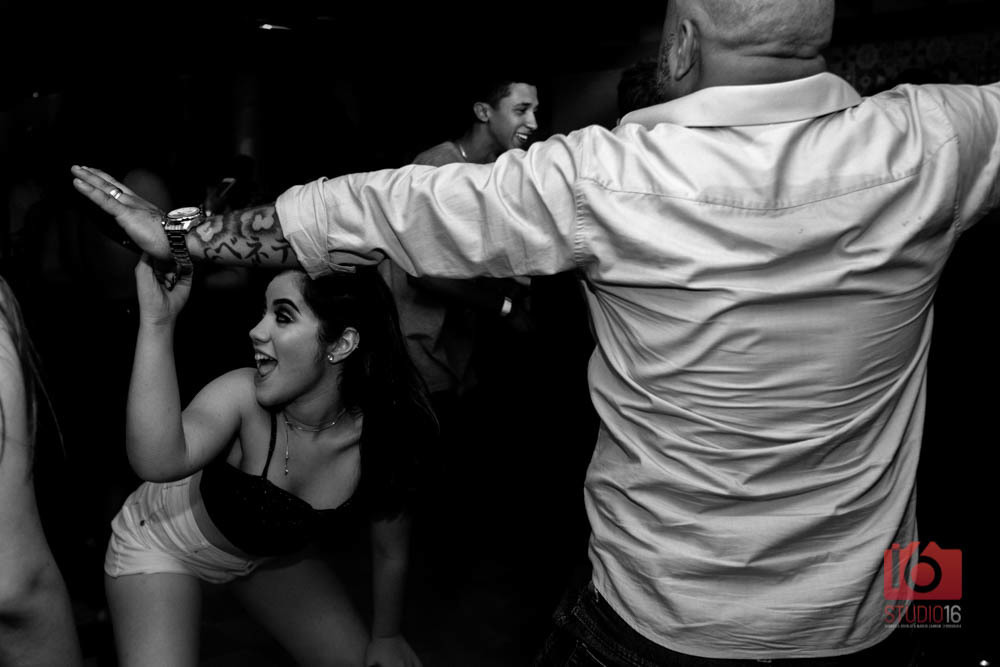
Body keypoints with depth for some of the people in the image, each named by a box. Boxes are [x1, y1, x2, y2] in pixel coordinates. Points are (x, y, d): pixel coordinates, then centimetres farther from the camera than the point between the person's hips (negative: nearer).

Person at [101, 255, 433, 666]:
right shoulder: (243, 395, -33)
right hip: (163, 541, -3)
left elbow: (390, 554, -9)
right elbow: (159, 462, -54)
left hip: (274, 554, 3)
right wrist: (158, 319, -57)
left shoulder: (383, 442, -26)